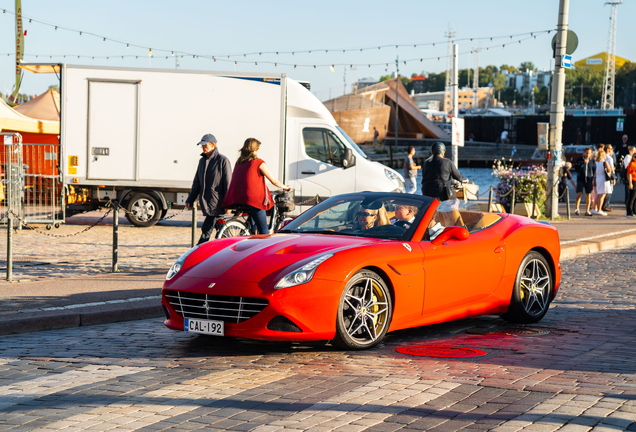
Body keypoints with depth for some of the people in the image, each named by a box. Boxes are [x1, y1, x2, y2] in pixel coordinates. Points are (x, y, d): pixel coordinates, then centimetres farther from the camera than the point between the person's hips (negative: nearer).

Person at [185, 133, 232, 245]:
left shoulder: (223, 160, -7)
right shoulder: (202, 160, 14)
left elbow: (228, 183, -9)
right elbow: (197, 182, 19)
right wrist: (190, 200, 12)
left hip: (217, 203, -7)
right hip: (205, 202, 7)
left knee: (206, 230, -11)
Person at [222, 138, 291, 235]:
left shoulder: (238, 163, 15)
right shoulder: (259, 163, -3)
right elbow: (274, 181, 3)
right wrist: (285, 187, 20)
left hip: (237, 200, 7)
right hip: (254, 199, -7)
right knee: (264, 231, -3)